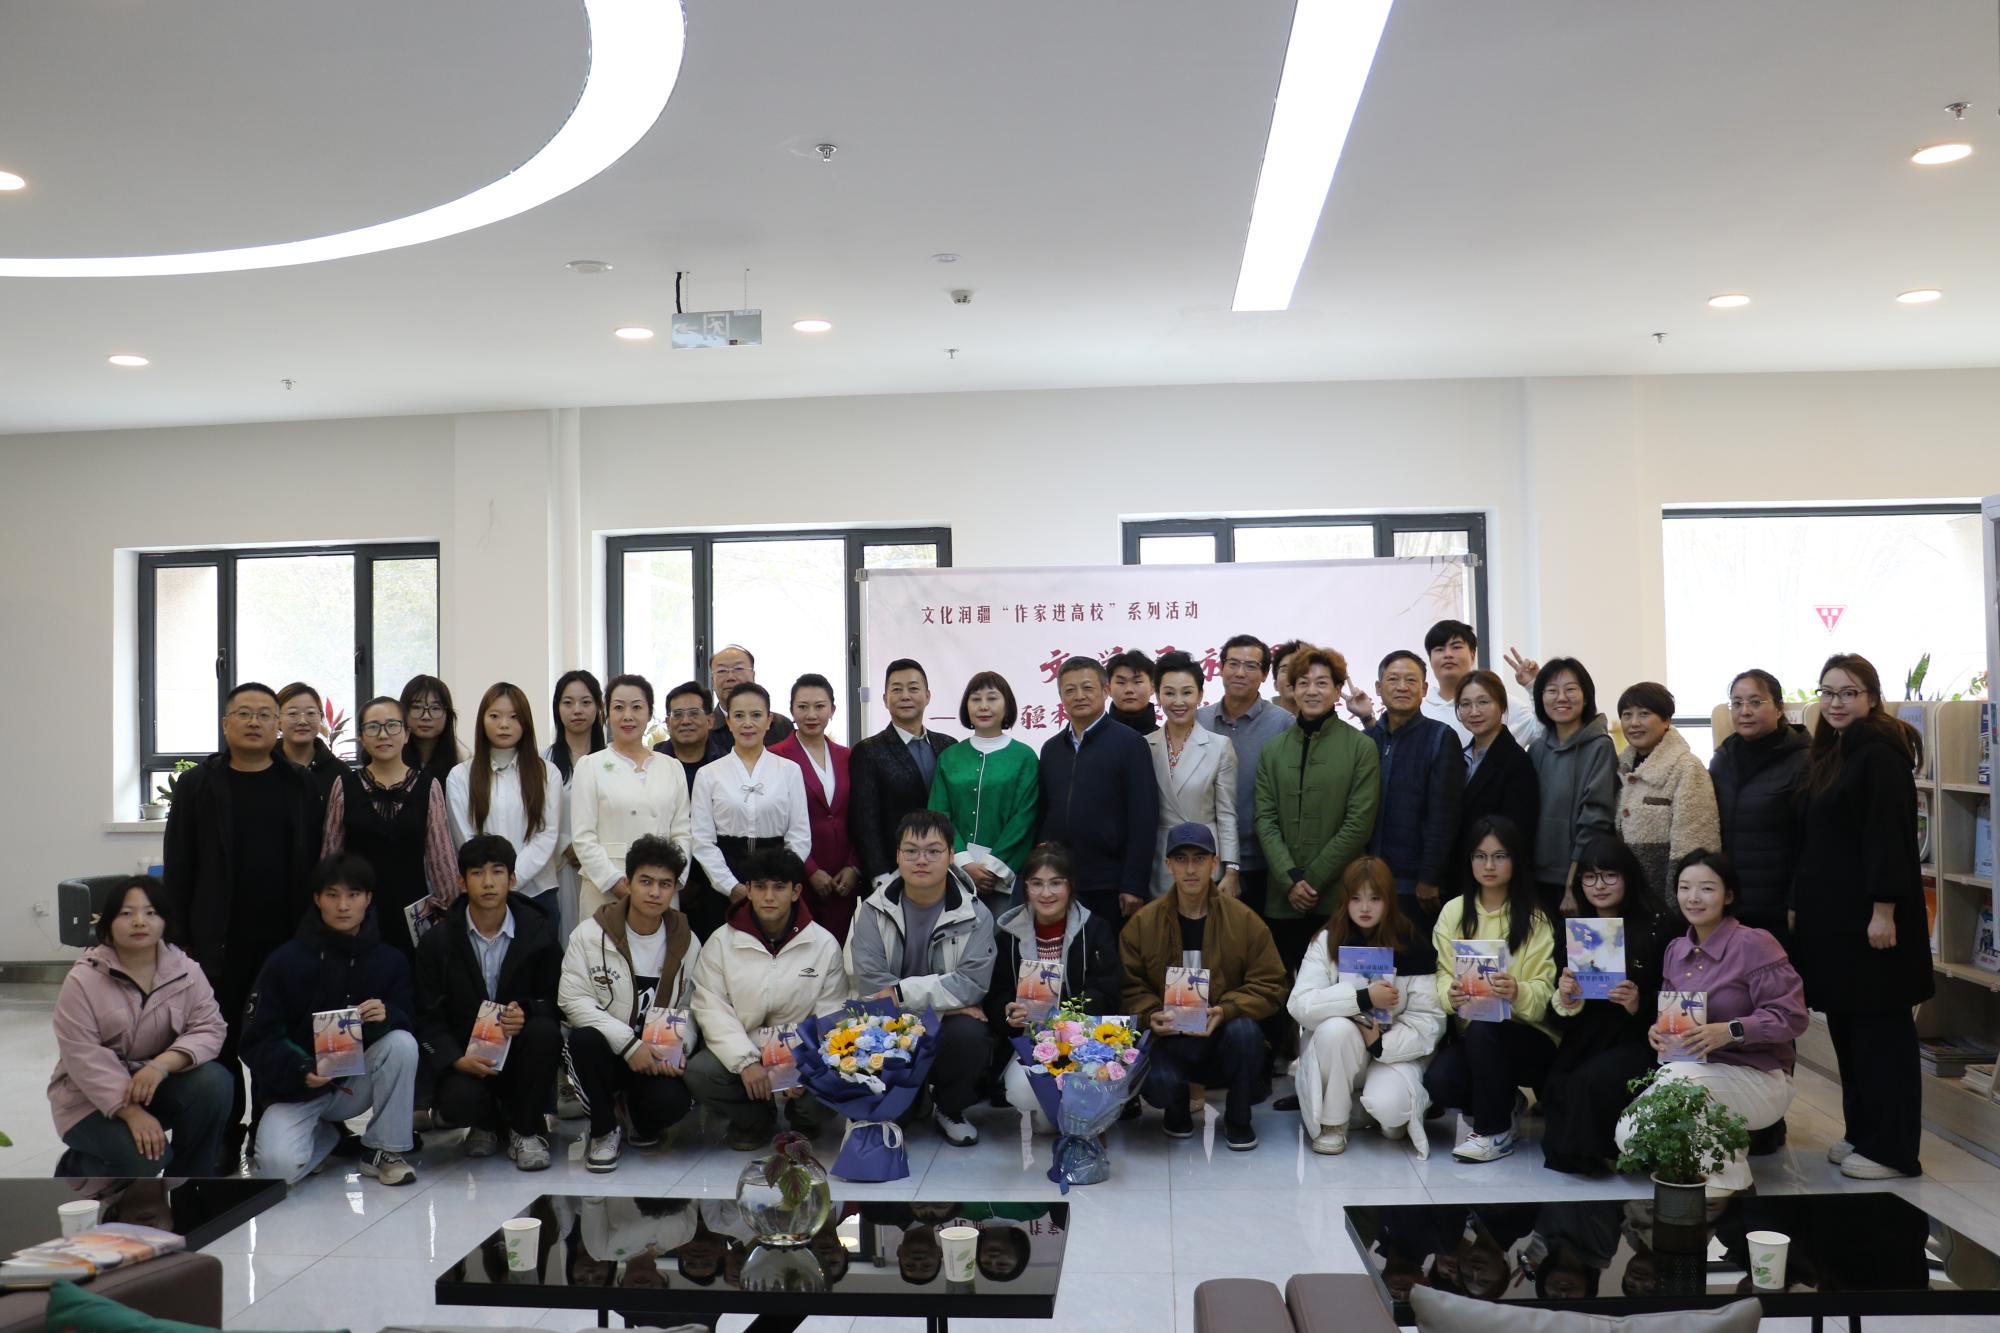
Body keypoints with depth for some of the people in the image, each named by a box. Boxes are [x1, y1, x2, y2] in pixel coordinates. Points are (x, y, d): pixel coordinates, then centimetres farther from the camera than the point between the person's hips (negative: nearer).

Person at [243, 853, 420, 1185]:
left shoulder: (390, 960, -3)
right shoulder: (286, 960, -10)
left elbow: (408, 1020, -5)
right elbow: (259, 1041, -11)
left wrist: (386, 1016, -30)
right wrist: (300, 1070, -30)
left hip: (355, 1082, 2)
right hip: (295, 1087, -2)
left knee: (402, 1043, -28)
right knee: (279, 1164, -28)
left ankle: (383, 1150, -9)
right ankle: (327, 1134, 10)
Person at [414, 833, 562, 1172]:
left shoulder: (538, 932, 0)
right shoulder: (437, 943, 0)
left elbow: (555, 1001, -2)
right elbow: (428, 1018, -2)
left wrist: (526, 1013, -26)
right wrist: (457, 1059, -21)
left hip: (518, 1052, 1)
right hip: (465, 1058, -1)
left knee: (544, 1030, -33)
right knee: (458, 1102, -33)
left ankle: (526, 1129, -10)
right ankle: (489, 1120, 9)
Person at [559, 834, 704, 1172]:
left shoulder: (686, 943, 2)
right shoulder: (591, 934, -6)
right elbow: (573, 999, -13)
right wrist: (628, 1043, -23)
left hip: (658, 1058, 1)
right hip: (606, 1051, -1)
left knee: (673, 1102, -30)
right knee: (584, 1039, -35)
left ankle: (639, 1113, 12)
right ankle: (604, 1131, -9)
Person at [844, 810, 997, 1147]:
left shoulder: (975, 915, -4)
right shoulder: (873, 911, -3)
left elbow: (972, 982, -17)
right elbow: (870, 984, -15)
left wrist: (902, 992, -22)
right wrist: (944, 1000, -19)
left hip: (948, 1023, 0)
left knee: (969, 1034, -32)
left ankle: (950, 1109, 1)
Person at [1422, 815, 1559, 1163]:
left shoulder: (1533, 918, -3)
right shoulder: (1453, 911, 5)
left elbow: (1543, 990, -11)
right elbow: (1442, 972, 1)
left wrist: (1518, 993, -34)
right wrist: (1450, 994, -23)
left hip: (1528, 1037, -2)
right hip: (1469, 1036, 3)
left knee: (1482, 1031, -34)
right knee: (1438, 1081, -27)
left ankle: (1495, 1131, -11)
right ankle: (1503, 1104, 8)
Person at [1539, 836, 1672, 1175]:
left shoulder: (1659, 927, -4)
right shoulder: (1571, 928, 9)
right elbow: (1560, 1020, 8)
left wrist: (1640, 1004, -23)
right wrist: (1564, 1000, -16)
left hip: (1639, 1043, -3)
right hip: (1585, 1043, 3)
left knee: (1594, 1080, -31)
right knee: (1558, 1086, -26)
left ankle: (1582, 1152, -2)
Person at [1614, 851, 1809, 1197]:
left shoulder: (1754, 943, -14)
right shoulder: (1676, 950, 7)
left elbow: (1792, 1016, -18)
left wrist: (1730, 1031, -30)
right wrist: (1659, 1030, -9)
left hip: (1757, 1077, -6)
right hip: (1695, 1070, 6)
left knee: (1674, 1078, -35)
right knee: (1628, 1136, -15)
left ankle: (1727, 1173, -13)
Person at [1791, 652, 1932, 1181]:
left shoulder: (1880, 755, -12)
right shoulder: (1831, 755, 14)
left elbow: (1890, 838, -18)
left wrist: (1884, 911, -22)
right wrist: (1801, 905, 16)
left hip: (1870, 915, -9)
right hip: (1830, 916, 9)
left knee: (1880, 1029, -2)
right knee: (1845, 1027, 14)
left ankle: (1891, 1148, 5)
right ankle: (1861, 1132, 24)